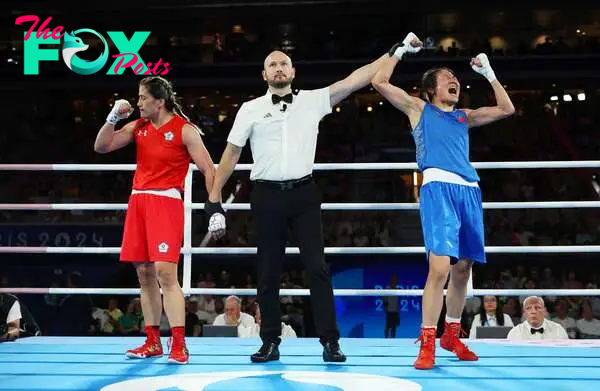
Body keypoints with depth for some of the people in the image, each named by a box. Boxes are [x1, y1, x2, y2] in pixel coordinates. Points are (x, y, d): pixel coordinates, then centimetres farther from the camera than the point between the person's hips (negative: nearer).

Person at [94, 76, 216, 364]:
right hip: (138, 200, 6)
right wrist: (113, 117, -1)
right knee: (144, 274, 7)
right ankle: (153, 342, 15)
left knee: (165, 273, -15)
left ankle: (179, 345, -13)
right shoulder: (138, 126, 13)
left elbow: (208, 170, -7)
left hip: (165, 201, -6)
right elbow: (101, 147, 13)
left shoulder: (185, 130, -5)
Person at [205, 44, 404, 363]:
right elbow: (231, 154, 6)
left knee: (317, 268, -4)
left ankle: (330, 341, 1)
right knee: (268, 273, 6)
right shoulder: (251, 109, 5)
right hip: (266, 195, 0)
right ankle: (270, 342, 16)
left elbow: (354, 81, 2)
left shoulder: (313, 101, 7)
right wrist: (214, 200, 3)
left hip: (303, 193, 0)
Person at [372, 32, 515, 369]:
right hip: (439, 187, -5)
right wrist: (402, 50, 15)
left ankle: (452, 335, 24)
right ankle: (427, 342, -10)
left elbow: (506, 109, 27)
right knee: (440, 267, -17)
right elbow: (380, 82, 8)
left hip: (469, 190, 6)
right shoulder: (419, 108, 16)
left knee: (463, 268, 9)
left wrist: (488, 72, 27)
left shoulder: (464, 116, 28)